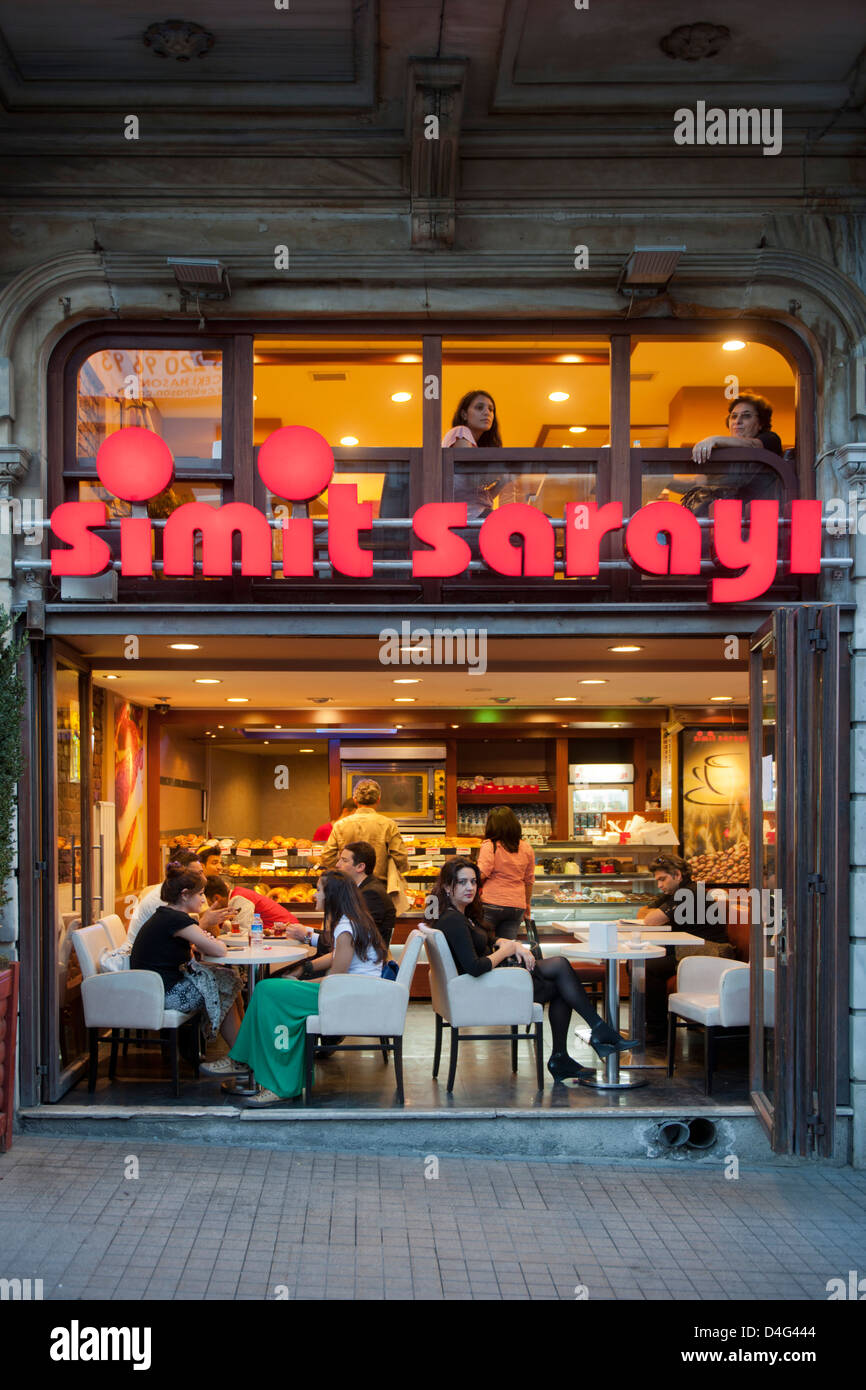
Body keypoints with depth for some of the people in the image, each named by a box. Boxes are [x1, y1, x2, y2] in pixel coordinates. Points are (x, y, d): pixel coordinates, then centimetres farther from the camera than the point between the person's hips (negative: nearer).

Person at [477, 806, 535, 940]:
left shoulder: (489, 845, -9)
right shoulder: (527, 848, 7)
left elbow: (482, 874, -16)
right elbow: (529, 880, 14)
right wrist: (527, 904, 24)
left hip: (491, 904, -4)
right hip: (517, 906, 4)